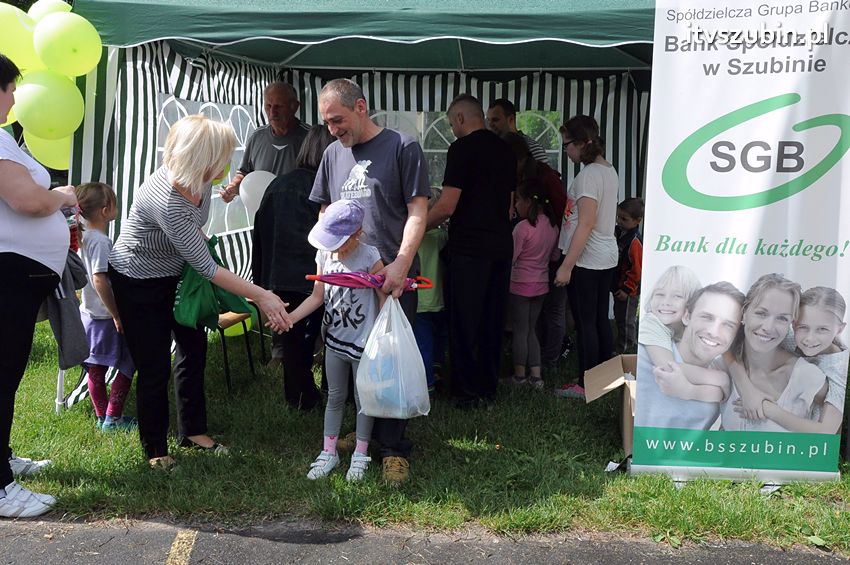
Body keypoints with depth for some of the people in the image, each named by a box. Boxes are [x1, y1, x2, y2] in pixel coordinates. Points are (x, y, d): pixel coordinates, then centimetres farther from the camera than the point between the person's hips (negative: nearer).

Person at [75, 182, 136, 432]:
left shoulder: (83, 237, 7)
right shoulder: (101, 241, -21)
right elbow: (100, 280, -26)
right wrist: (117, 315, -21)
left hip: (88, 313, 9)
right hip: (105, 317, -9)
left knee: (96, 369, 14)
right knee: (128, 365, 4)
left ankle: (102, 417, 24)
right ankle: (112, 418, 6)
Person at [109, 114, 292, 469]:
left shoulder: (199, 178, -16)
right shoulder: (167, 201, -39)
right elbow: (207, 268, -33)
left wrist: (198, 237, -1)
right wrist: (262, 297, -30)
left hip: (176, 274, 8)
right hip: (138, 282, -7)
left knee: (194, 348, 11)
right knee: (155, 367, 0)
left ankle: (192, 432, 28)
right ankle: (155, 450, 19)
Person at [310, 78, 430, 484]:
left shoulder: (402, 147, -3)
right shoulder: (333, 153, 14)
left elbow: (417, 212, -8)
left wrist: (401, 264, -19)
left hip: (393, 276, -5)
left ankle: (392, 447, 6)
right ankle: (361, 429, 28)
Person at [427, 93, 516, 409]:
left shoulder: (462, 149, -11)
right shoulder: (505, 150, 13)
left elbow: (447, 206, -16)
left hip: (469, 249, -7)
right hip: (502, 246, 8)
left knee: (464, 323, 2)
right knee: (492, 320, 13)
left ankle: (466, 393, 9)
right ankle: (488, 388, 22)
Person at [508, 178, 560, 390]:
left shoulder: (523, 227, -19)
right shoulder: (552, 225, 1)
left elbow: (510, 259, -16)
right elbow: (555, 256, 10)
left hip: (520, 285, -6)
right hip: (541, 285, 6)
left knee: (520, 330, 6)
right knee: (531, 329, 16)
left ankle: (520, 374, 16)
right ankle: (535, 374, 12)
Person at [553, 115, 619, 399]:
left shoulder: (588, 175, -16)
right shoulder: (609, 170, 11)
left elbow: (586, 224, -22)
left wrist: (566, 266, -21)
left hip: (586, 260, -9)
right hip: (607, 258, 9)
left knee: (585, 324, -1)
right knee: (601, 320, 15)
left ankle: (586, 385, 6)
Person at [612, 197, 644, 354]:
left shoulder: (635, 242, -24)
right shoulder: (618, 233, 2)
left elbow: (637, 270, -23)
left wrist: (627, 289, -19)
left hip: (628, 290, -9)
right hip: (618, 285, 9)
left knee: (626, 319, 6)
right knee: (619, 316, 21)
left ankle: (624, 346, 21)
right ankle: (631, 342, 37)